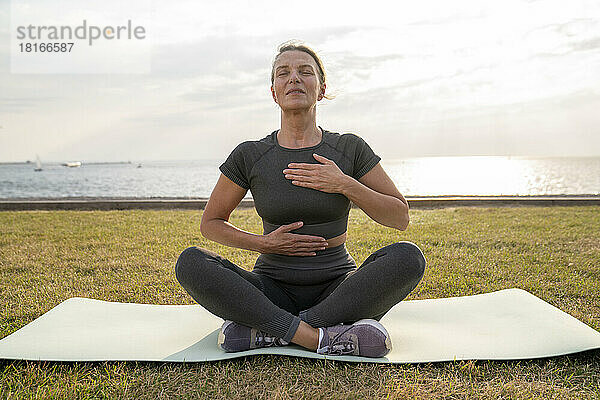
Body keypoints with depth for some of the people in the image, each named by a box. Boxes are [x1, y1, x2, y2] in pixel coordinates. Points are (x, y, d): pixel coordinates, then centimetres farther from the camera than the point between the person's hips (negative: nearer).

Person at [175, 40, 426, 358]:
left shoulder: (350, 148, 0)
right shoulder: (249, 156, -1)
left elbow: (400, 218, 1)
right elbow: (210, 223, 7)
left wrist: (345, 184, -14)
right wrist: (264, 243, -10)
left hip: (337, 289, 1)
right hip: (274, 290, 0)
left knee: (408, 257, -27)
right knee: (190, 262, -23)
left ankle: (268, 330, -25)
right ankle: (321, 337, -29)